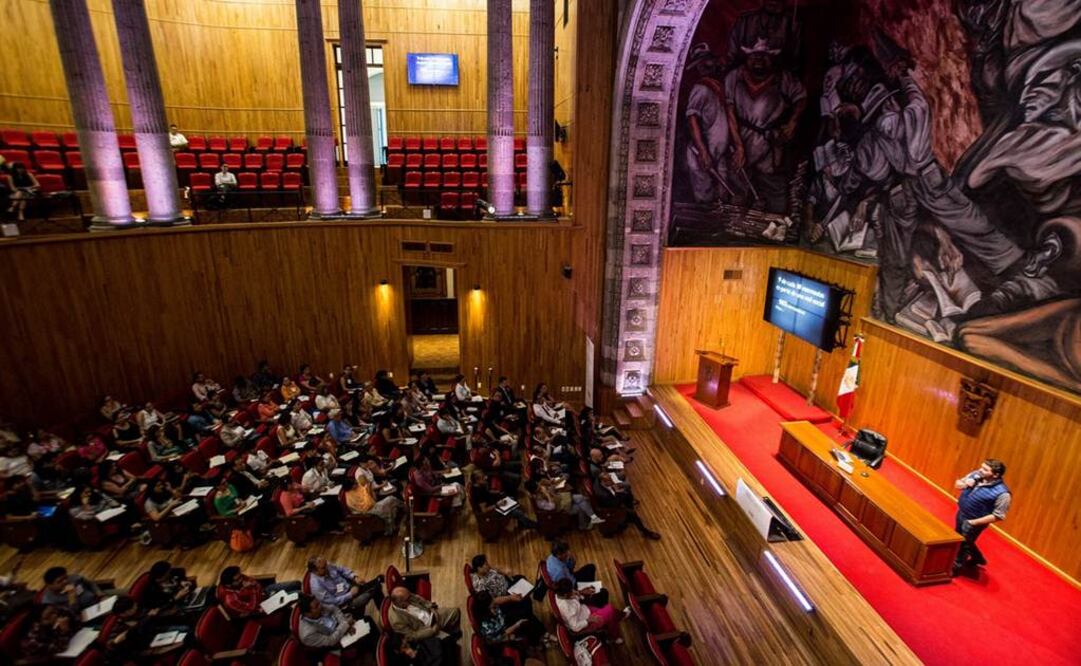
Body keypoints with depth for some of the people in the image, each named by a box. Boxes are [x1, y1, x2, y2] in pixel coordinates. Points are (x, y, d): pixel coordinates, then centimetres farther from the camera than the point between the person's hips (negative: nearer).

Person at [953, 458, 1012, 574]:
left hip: (973, 523, -7)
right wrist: (964, 485, -18)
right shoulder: (976, 475, -10)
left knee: (963, 545, 12)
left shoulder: (1002, 493, -27)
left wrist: (975, 522, -22)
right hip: (960, 514, 7)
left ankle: (954, 568, 35)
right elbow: (957, 484, 5)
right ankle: (977, 558, 55)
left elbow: (998, 516, -22)